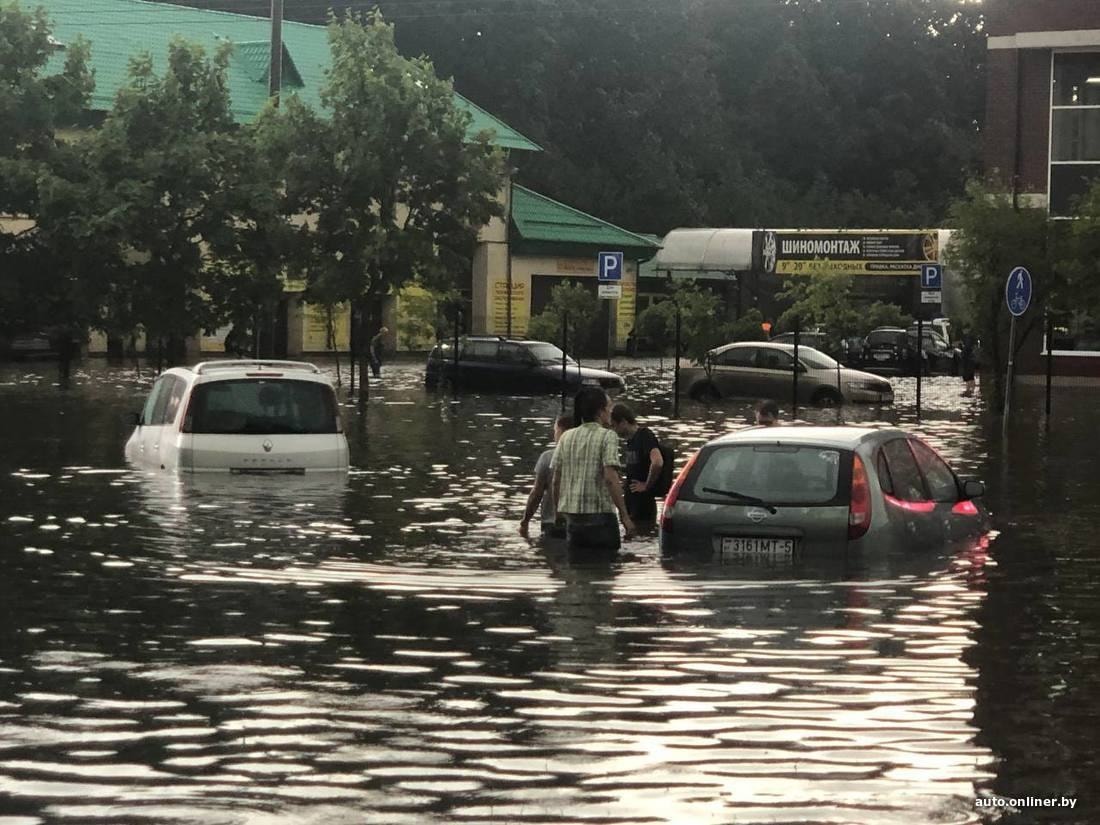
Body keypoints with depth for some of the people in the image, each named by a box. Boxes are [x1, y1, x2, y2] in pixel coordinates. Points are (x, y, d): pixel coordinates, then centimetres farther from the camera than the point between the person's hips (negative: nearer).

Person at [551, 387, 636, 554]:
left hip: (572, 516, 5)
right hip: (600, 515, -5)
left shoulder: (566, 437, 10)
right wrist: (625, 516, -16)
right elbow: (610, 478, -17)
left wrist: (559, 512, 21)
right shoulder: (607, 436, -7)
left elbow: (556, 480, 10)